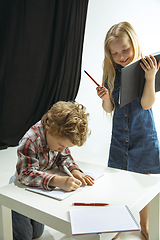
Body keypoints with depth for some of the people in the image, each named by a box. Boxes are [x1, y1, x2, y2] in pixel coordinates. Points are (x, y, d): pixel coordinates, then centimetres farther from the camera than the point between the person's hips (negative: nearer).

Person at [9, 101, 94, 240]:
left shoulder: (61, 136, -16)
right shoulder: (31, 141, -37)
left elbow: (64, 157, -5)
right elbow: (26, 174, -41)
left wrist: (75, 171, -26)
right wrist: (59, 181, -53)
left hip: (42, 189, 6)